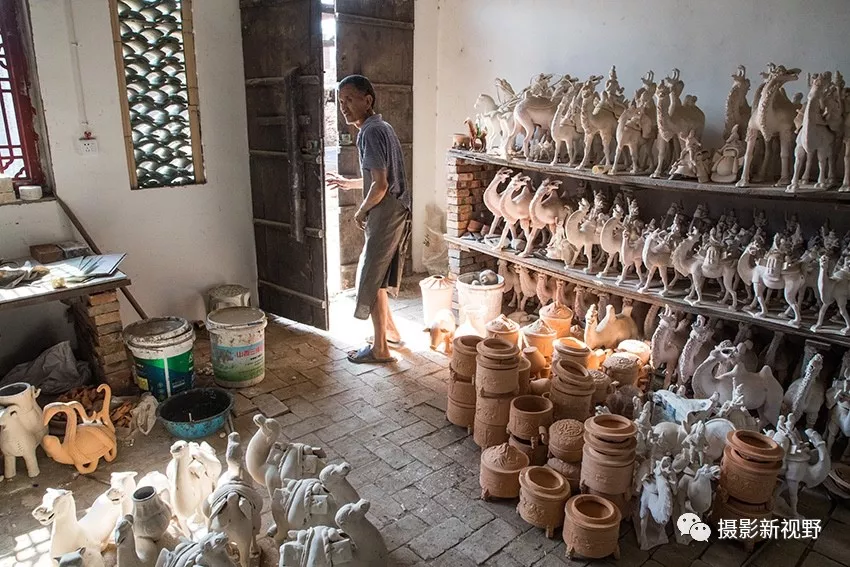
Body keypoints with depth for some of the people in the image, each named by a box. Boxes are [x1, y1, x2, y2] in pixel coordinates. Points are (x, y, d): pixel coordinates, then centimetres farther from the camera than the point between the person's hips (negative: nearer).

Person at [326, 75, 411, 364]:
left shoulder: (371, 132, -18)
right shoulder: (381, 127, 13)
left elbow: (380, 184, -24)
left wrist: (361, 211, -8)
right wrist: (349, 183, 30)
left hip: (385, 216, -10)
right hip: (394, 213, 10)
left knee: (372, 280, 0)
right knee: (377, 275, 20)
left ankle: (380, 348, 11)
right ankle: (390, 330, 33)